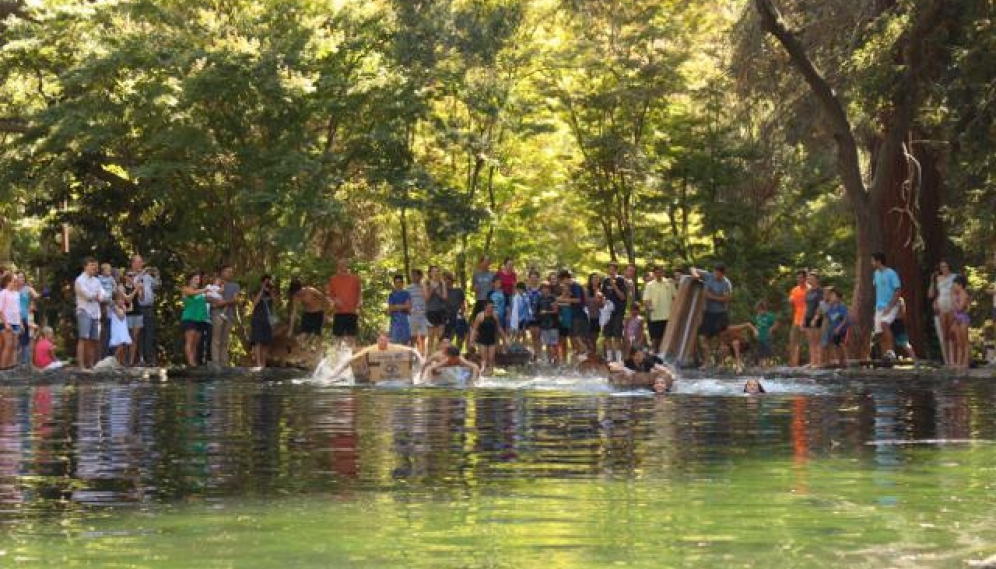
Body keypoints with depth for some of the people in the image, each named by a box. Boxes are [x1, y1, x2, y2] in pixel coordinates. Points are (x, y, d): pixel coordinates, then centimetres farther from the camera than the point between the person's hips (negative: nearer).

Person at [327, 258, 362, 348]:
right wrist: (334, 300, -9)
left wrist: (360, 302, -7)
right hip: (339, 312, 0)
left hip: (352, 312, 0)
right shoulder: (333, 279, 7)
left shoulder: (355, 278, 7)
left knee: (351, 337, 0)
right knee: (338, 336, 2)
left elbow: (359, 292, 11)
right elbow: (330, 294, 10)